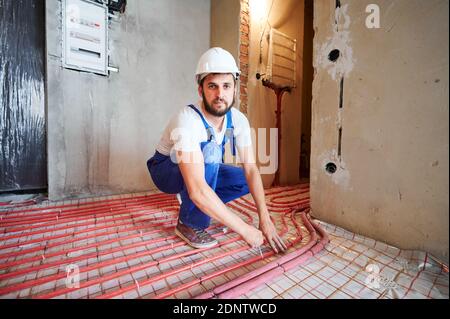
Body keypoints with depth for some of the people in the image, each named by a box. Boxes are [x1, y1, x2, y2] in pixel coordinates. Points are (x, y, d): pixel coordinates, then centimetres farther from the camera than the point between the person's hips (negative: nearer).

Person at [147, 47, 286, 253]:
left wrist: (265, 219, -23)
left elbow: (251, 169, -17)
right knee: (210, 151, -35)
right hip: (166, 170, -5)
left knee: (247, 181, -9)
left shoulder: (238, 119, -16)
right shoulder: (188, 120, -36)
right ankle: (190, 223, -15)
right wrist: (244, 229, -37)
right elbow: (198, 190, -43)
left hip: (204, 172, 6)